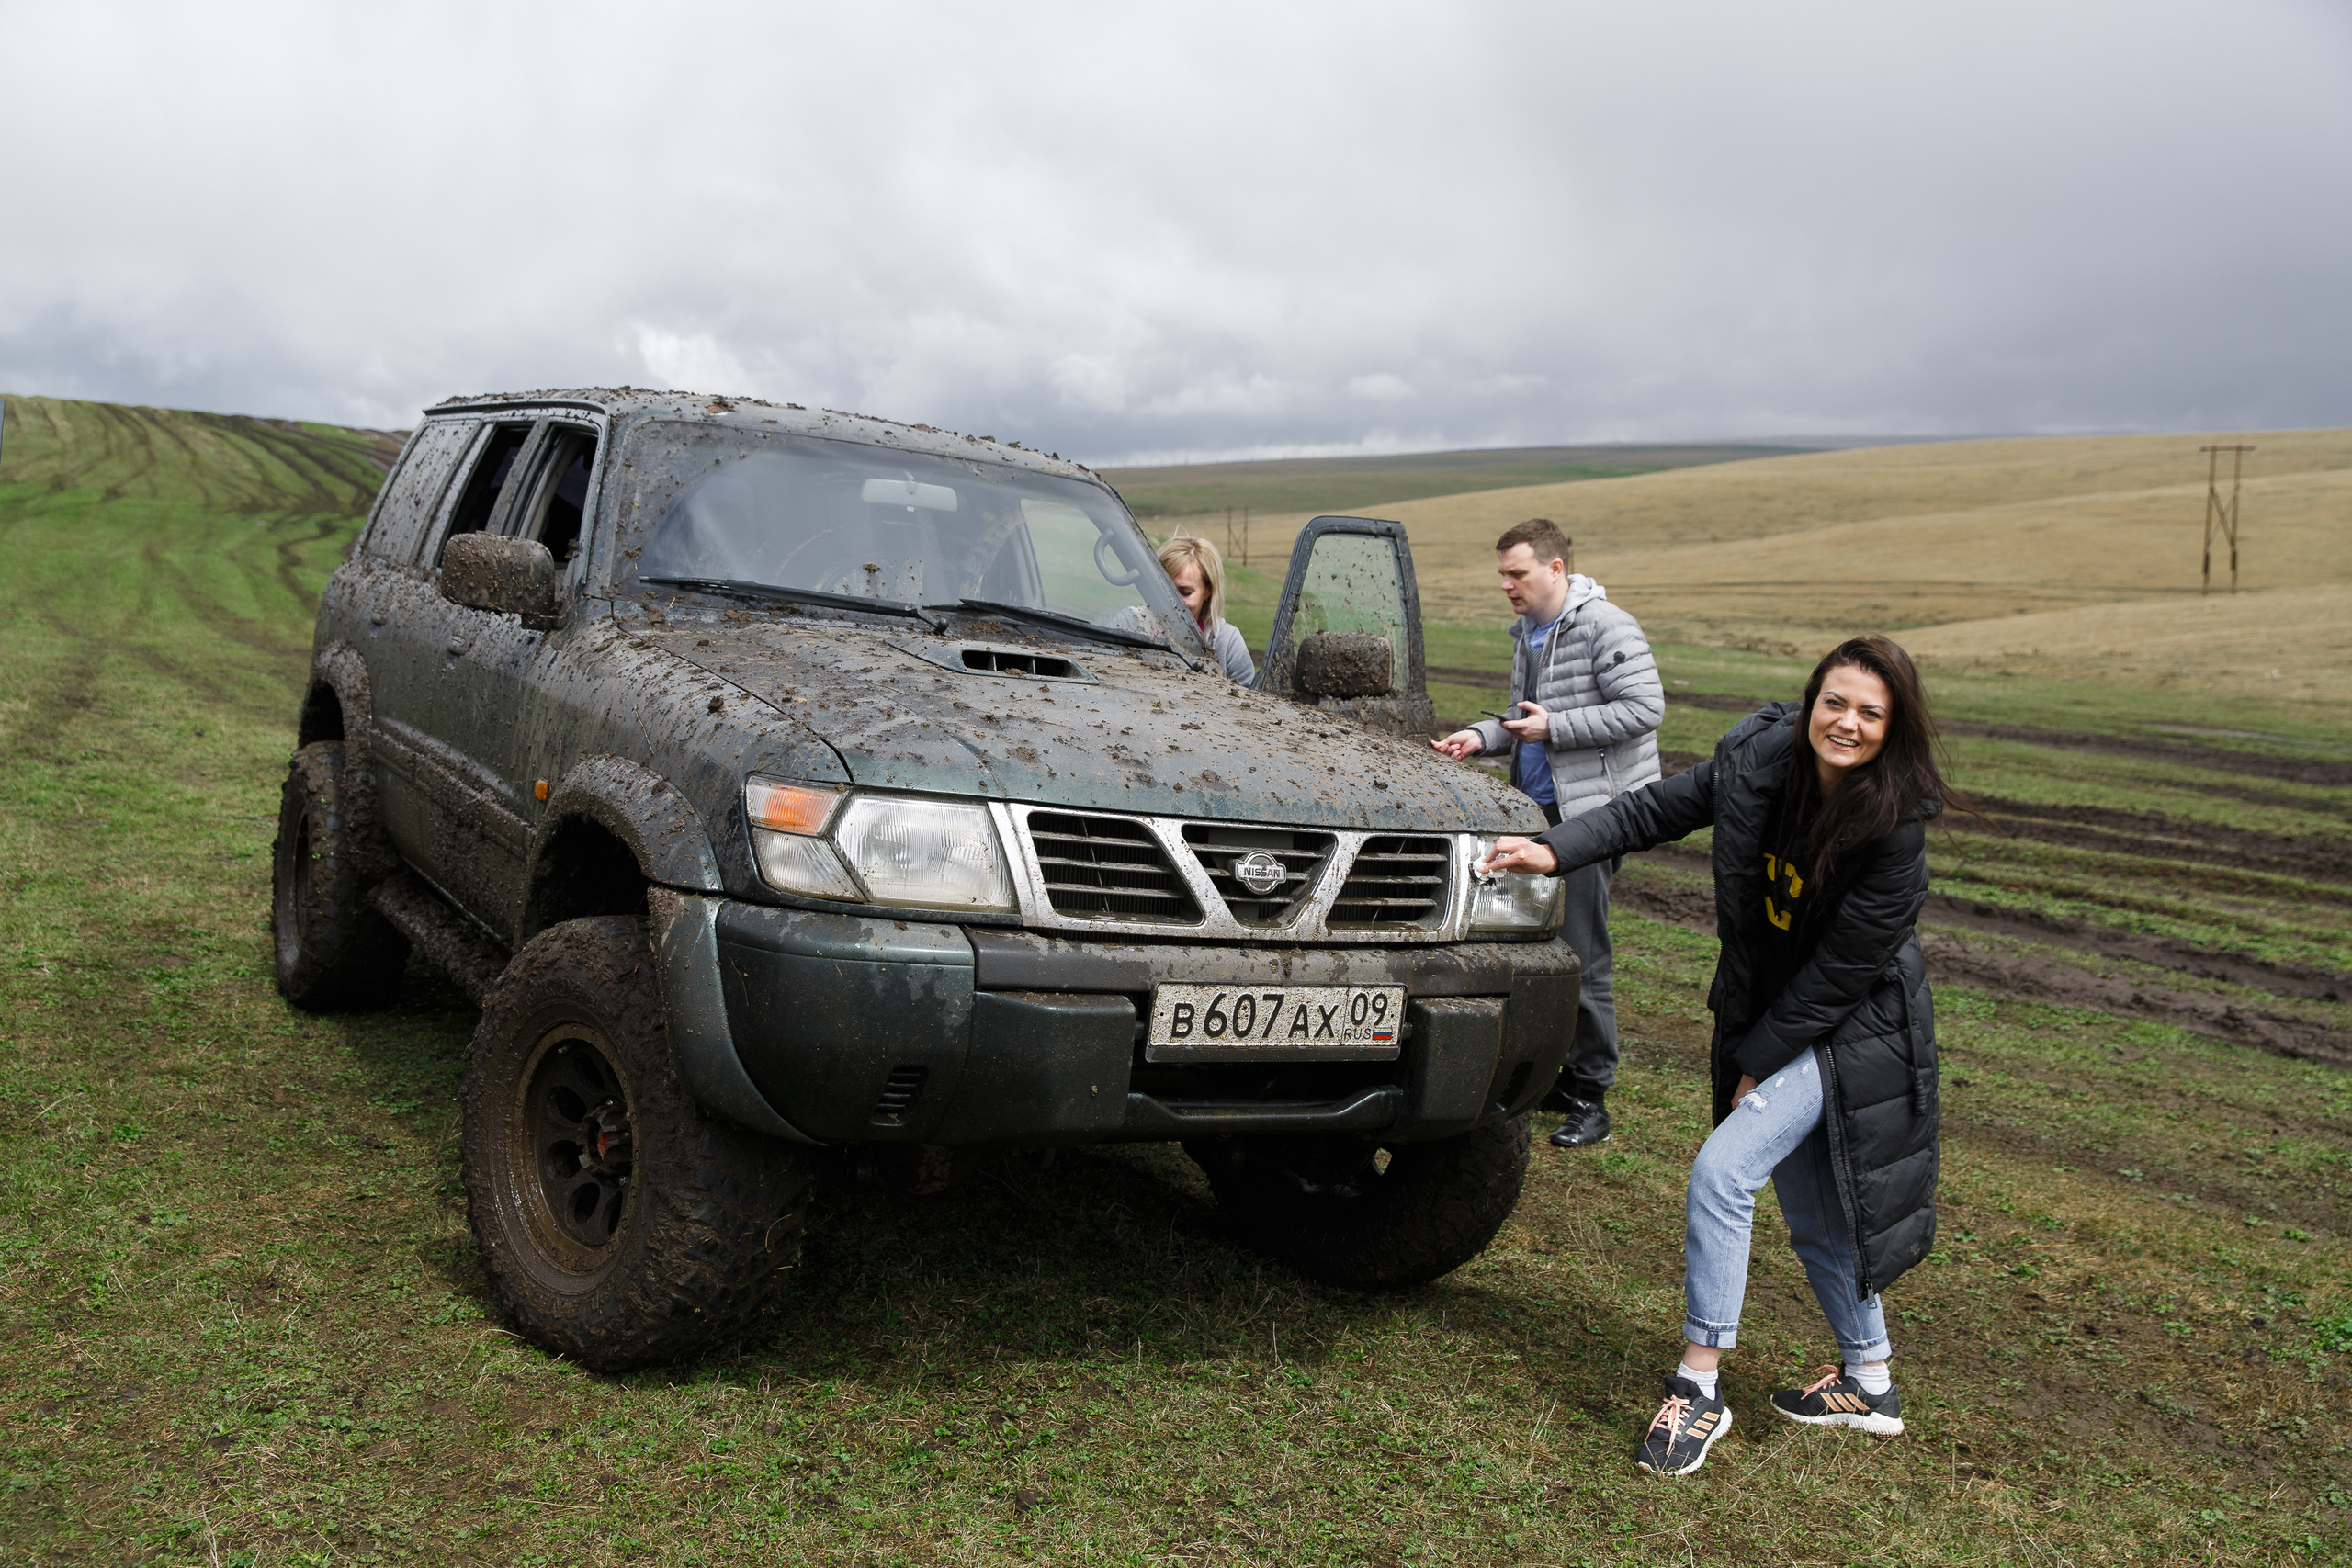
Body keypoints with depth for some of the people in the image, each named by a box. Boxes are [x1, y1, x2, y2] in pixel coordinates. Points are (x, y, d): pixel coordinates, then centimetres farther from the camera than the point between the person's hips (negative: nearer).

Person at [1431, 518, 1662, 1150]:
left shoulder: (1606, 626, -11)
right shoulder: (1528, 633, 16)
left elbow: (1645, 709, -17)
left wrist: (1554, 727, -18)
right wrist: (1482, 737, 8)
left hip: (1591, 812, -9)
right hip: (1540, 809, 9)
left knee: (1581, 958, -6)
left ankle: (1590, 1096, 4)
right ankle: (1557, 1073, 24)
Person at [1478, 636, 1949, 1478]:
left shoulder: (1895, 829, -25)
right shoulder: (1759, 759, -12)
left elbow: (1840, 973, -21)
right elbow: (1658, 809, 0)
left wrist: (1757, 1063, -14)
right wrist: (1557, 850, -12)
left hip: (1851, 1032, -6)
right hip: (1762, 1014, 6)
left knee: (1721, 1169, -17)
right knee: (1810, 1210, 16)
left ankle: (1698, 1389, -5)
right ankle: (1869, 1384, 35)